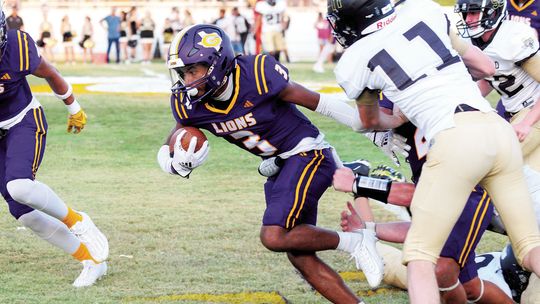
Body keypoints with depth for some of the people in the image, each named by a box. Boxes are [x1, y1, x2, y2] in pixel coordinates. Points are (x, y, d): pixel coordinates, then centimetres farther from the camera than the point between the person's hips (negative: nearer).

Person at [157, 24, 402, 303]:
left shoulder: (256, 75, -26)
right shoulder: (189, 105, -11)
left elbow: (318, 102, -15)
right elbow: (166, 154, 6)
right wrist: (178, 164, -20)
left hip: (307, 154, -7)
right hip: (276, 167, 7)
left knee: (275, 237, -22)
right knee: (301, 257, 4)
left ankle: (355, 243, -3)